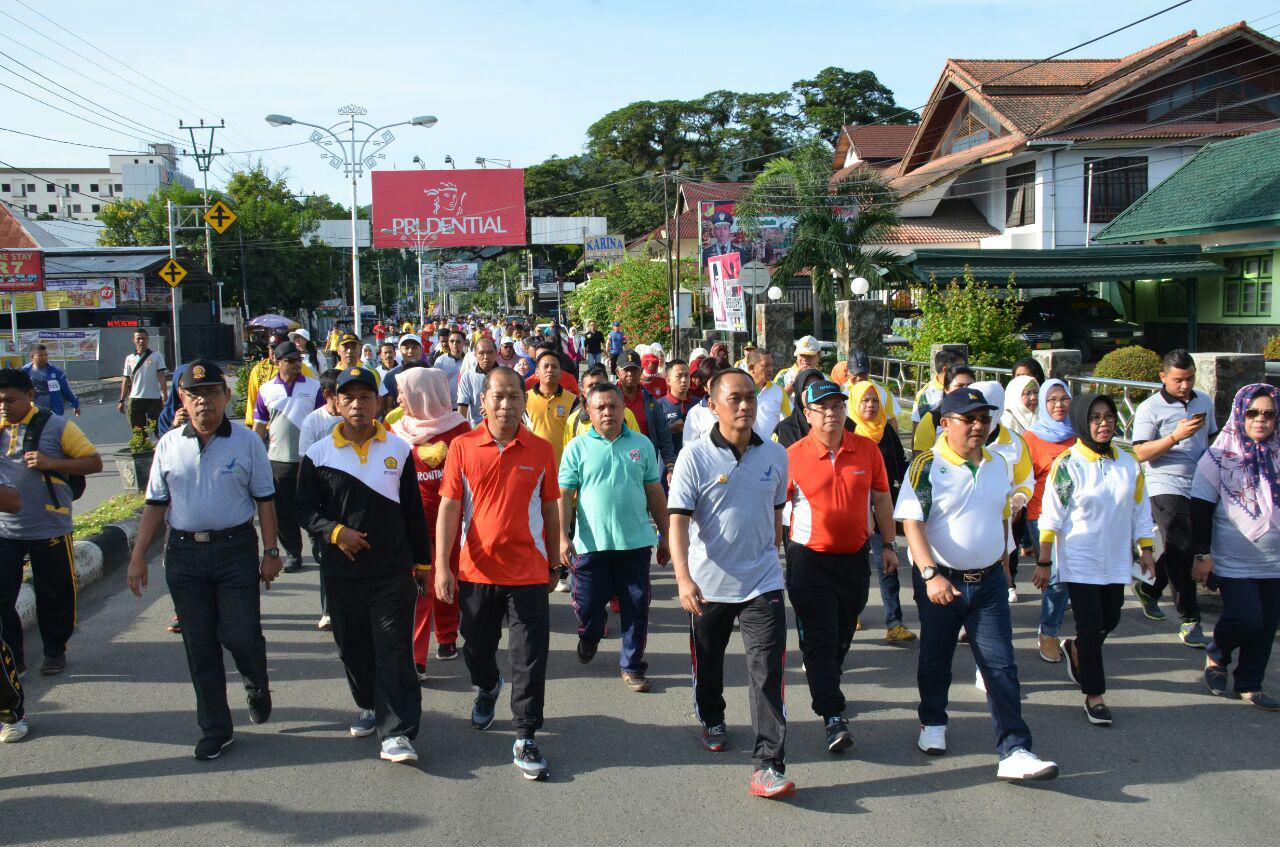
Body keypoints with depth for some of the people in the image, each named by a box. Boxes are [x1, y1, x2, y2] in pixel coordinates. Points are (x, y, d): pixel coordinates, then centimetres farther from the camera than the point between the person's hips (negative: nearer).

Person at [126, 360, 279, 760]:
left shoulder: (246, 442, -2)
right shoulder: (169, 445, 5)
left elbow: (264, 500, 1)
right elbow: (155, 504, 9)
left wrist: (271, 552, -3)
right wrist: (138, 557, 5)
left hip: (235, 549, -3)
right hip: (183, 552, 3)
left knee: (241, 634, -6)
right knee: (199, 644, 7)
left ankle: (257, 687, 29)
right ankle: (215, 729, 20)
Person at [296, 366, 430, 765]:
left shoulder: (398, 451, 3)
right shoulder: (318, 455, 1)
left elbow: (414, 512, 7)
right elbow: (305, 509, 3)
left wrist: (422, 561, 9)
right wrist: (335, 531, -15)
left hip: (393, 571, -1)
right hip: (342, 571, 2)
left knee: (394, 651, -5)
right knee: (353, 648, 14)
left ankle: (396, 731, -2)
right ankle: (369, 707, 36)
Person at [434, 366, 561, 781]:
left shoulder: (541, 451, -2)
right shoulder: (463, 447, -3)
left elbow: (550, 510, 7)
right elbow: (449, 507, -3)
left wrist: (554, 563, 12)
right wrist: (442, 566, -9)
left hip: (528, 572, -1)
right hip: (476, 570, 1)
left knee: (530, 660, -1)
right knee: (476, 649, 19)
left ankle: (526, 740, 11)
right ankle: (487, 688, 52)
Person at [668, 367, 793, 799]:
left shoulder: (775, 455, 0)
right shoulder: (695, 456, -11)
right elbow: (678, 520, -16)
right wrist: (683, 577, -27)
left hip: (762, 583, 1)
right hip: (708, 584, -1)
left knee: (767, 673, -8)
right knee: (708, 662, 19)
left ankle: (769, 766, -4)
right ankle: (712, 720, 47)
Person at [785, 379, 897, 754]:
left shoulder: (867, 449, 0)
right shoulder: (792, 456, -9)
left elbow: (881, 499, 10)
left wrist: (888, 545, 11)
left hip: (855, 557, 4)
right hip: (810, 558, -4)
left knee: (842, 635, 18)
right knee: (820, 638, -6)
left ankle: (827, 688, 41)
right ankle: (832, 716, -5)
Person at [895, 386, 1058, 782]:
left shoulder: (997, 464, 6)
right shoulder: (927, 466, -12)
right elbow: (912, 523, -19)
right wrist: (930, 574, -29)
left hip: (989, 581, 4)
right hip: (941, 581, -3)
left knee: (1001, 666, -2)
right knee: (935, 658, 14)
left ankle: (1014, 752, -2)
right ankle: (933, 723, 37)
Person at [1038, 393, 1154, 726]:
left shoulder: (1128, 463, 2)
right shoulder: (1067, 465, -11)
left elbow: (1140, 511, 11)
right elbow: (1051, 516, -8)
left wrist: (1146, 553, 9)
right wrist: (1044, 561, -8)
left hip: (1115, 559, 5)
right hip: (1079, 561, -5)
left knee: (1109, 621, 14)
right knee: (1090, 626, -4)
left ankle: (1076, 650, 44)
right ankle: (1094, 695, 9)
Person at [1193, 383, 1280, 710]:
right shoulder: (1219, 457, -6)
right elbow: (1200, 510, -6)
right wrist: (1202, 554, -9)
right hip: (1233, 561, -4)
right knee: (1246, 618, -13)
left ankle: (1249, 685, 22)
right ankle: (1216, 655, 17)